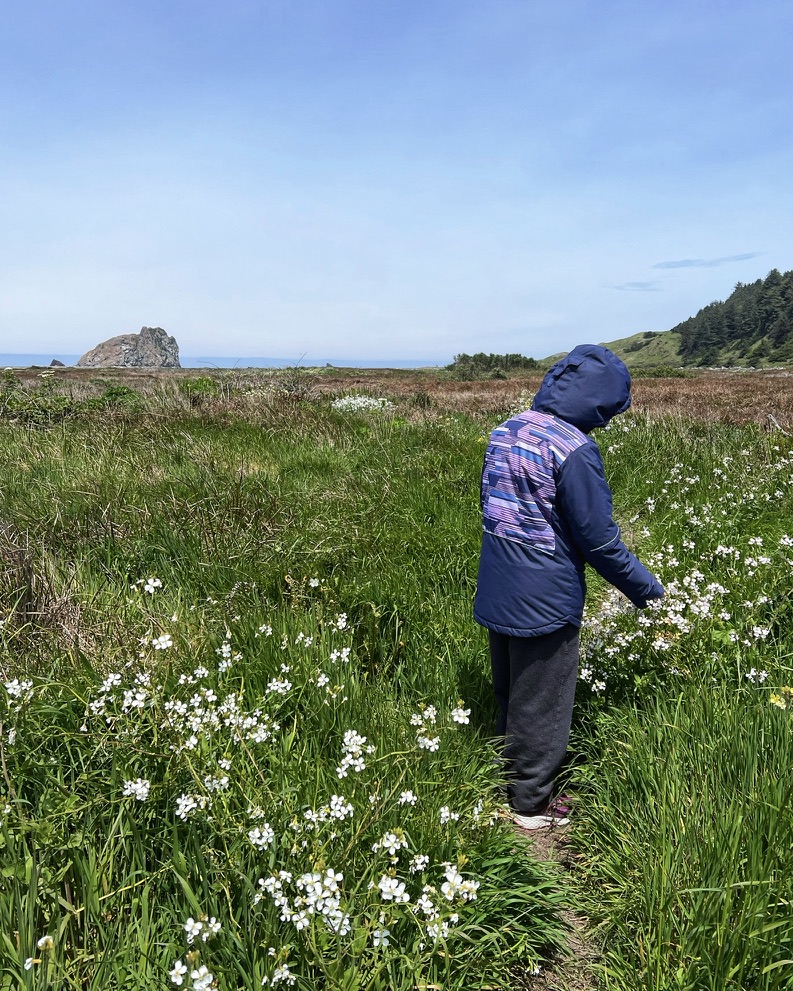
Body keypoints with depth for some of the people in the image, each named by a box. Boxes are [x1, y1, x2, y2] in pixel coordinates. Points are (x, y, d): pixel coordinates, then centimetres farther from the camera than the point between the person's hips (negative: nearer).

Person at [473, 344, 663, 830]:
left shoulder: (505, 432, 1)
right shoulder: (574, 448, -23)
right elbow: (598, 536, -18)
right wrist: (645, 586, -4)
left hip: (498, 595, 8)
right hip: (545, 603, -7)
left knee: (510, 696, 24)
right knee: (542, 707, 11)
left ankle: (509, 782, 42)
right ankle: (531, 807, 29)